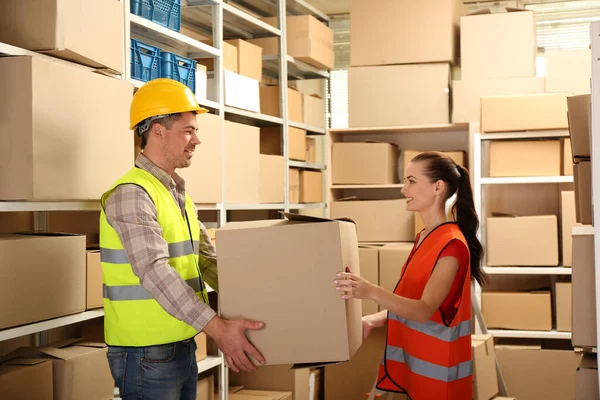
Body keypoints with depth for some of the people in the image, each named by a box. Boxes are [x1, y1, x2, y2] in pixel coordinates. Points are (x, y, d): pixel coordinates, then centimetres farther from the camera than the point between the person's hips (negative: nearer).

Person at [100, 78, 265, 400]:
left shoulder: (178, 194, 13)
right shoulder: (132, 194, -16)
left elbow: (208, 260, 13)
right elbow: (155, 271, -27)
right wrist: (217, 327, -33)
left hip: (182, 346, 9)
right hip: (147, 352, -8)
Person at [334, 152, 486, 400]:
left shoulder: (451, 244, -18)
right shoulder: (423, 238, 10)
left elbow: (425, 310, -26)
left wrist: (371, 292, -40)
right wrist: (371, 321, -2)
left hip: (435, 368, -8)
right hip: (413, 360, 8)